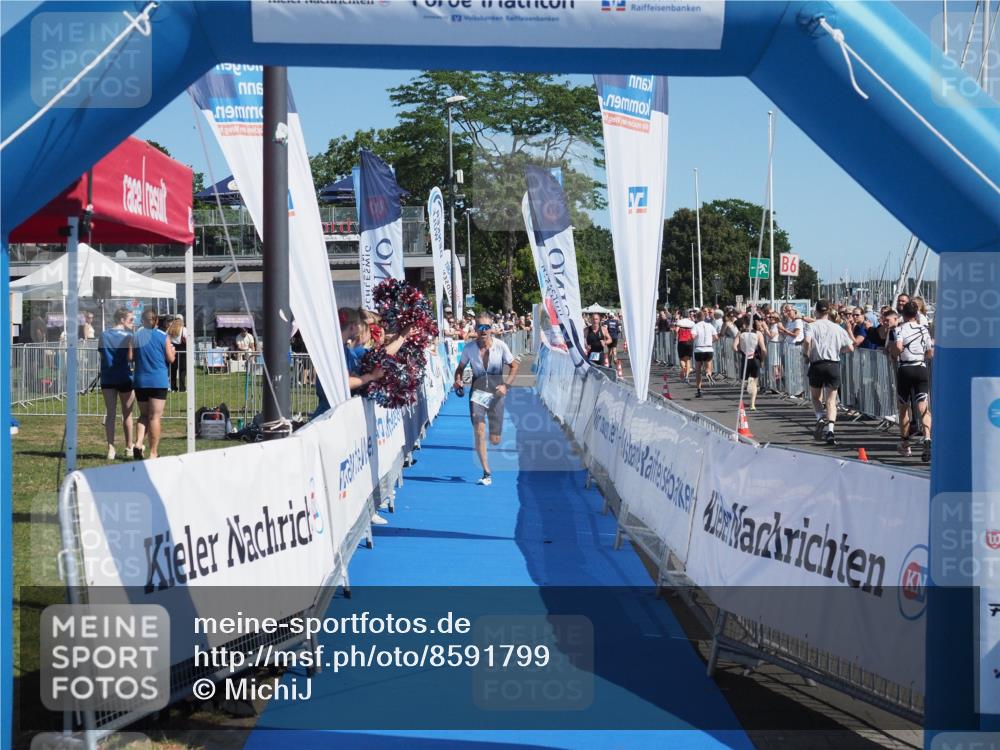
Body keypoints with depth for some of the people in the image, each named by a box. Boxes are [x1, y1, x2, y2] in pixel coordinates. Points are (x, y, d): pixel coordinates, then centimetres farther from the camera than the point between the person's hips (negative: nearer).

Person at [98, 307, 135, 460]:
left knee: (110, 413, 6)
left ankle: (111, 449, 0)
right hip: (125, 377, -3)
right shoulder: (128, 336, -8)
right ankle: (129, 448, 17)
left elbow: (101, 354, 7)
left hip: (107, 378, 3)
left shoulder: (103, 335, 3)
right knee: (127, 414, 9)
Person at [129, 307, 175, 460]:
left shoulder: (135, 336, 2)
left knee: (144, 415, 16)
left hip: (140, 381, 3)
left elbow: (130, 357, 1)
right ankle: (153, 453, 1)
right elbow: (171, 359, -4)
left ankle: (138, 443, -5)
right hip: (159, 381, -3)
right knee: (155, 416, 0)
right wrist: (173, 351, 17)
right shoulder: (163, 336, -4)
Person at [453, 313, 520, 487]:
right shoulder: (469, 347, -7)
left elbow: (514, 366, 2)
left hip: (496, 394, 0)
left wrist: (506, 385, -11)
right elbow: (461, 367, 8)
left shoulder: (500, 346, -10)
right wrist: (458, 380, -12)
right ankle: (487, 473, -7)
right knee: (479, 432, -17)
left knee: (495, 440, 5)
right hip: (477, 392, 0)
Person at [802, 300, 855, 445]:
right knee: (831, 400, 4)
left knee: (816, 397, 18)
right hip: (833, 365, 1)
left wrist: (806, 354, -2)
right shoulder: (837, 328, 8)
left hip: (817, 364, -1)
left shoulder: (812, 326, 0)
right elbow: (850, 348, 5)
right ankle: (830, 429, -12)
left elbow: (807, 341, -20)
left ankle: (820, 418, -8)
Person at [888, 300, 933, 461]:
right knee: (923, 408, -6)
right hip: (921, 369, 1)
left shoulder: (898, 330, -3)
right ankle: (927, 438, -31)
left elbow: (898, 347, -22)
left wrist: (894, 355, -2)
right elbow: (930, 354, 8)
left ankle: (905, 444, 23)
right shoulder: (924, 329, 7)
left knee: (904, 408, 14)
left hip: (904, 370, -1)